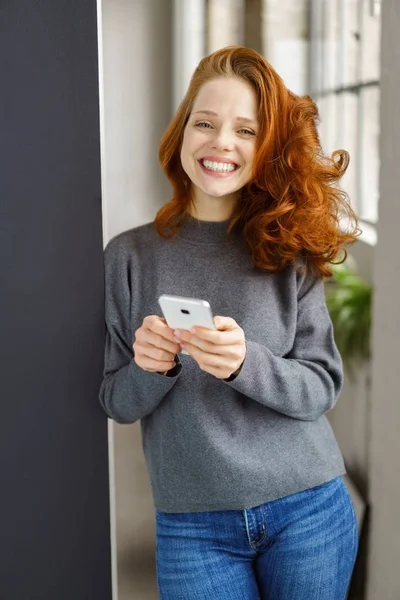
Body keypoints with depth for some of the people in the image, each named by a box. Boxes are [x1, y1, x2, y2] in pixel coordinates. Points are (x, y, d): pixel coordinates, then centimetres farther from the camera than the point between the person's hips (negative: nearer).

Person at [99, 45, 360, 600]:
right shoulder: (131, 256, -2)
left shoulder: (290, 249, -3)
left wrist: (244, 362, -24)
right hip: (192, 526, 0)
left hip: (308, 510, 0)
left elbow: (322, 388, -5)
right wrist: (152, 368, -20)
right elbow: (117, 403, 2)